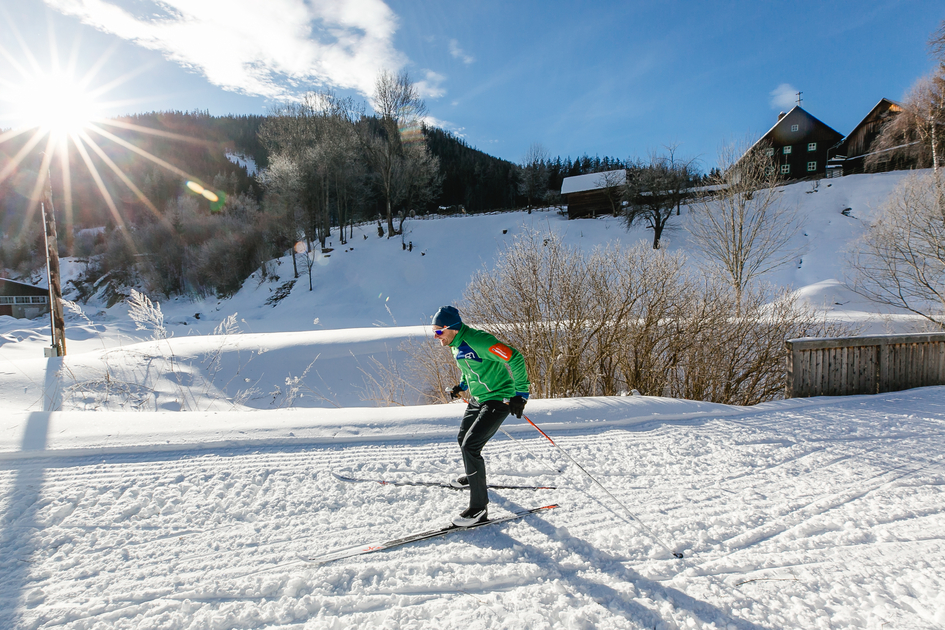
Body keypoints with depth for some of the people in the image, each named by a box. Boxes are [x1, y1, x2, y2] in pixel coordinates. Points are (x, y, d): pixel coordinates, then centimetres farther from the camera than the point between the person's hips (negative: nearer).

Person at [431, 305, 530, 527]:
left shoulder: (477, 340, -27)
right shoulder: (456, 344, 3)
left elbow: (514, 358, -28)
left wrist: (520, 394, -27)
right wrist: (462, 386, 16)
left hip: (498, 399, -10)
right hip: (477, 398, 10)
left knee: (470, 446, -17)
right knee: (463, 438, 22)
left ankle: (479, 508, -5)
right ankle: (472, 477, 51)